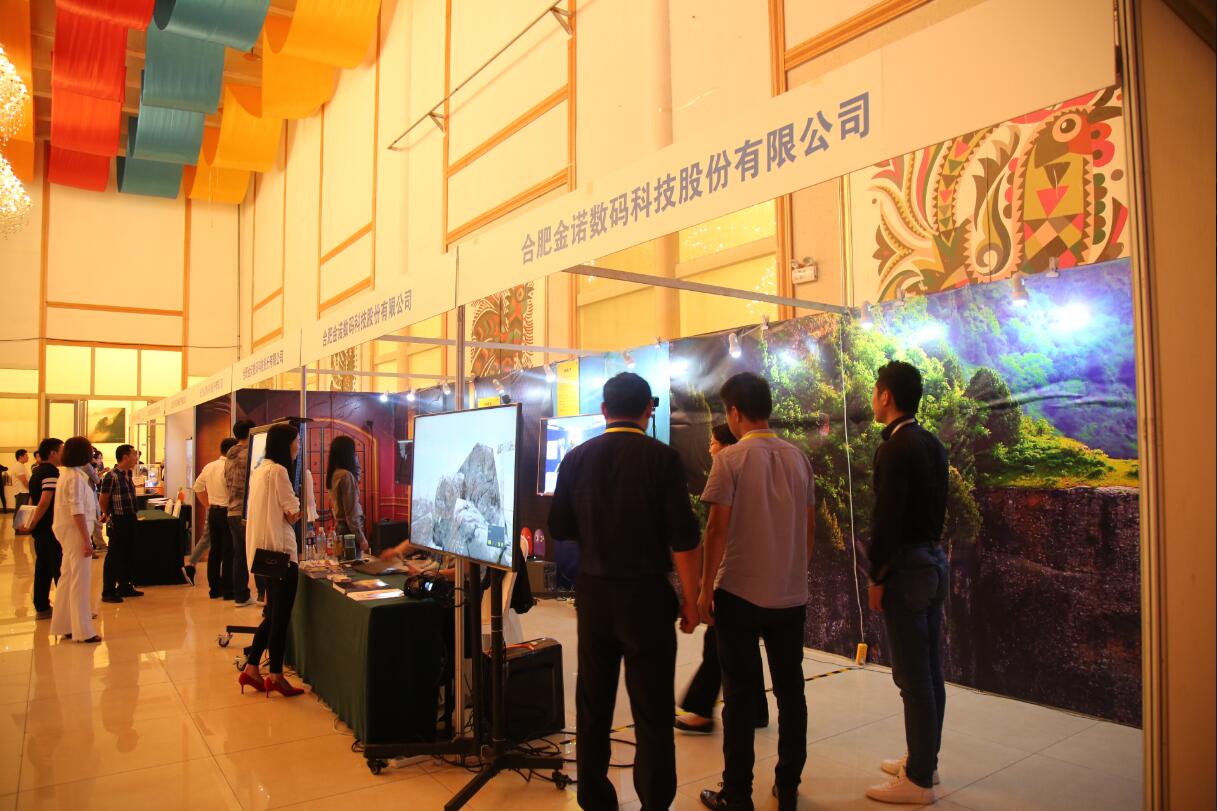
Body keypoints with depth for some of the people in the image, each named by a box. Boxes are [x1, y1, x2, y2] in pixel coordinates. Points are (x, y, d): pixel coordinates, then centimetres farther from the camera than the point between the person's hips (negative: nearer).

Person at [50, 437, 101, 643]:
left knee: (68, 579, 15)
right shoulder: (76, 476, -18)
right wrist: (86, 540, -21)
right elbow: (77, 510, -21)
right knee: (81, 581, -3)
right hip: (76, 532, -10)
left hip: (68, 532, 10)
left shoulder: (67, 473, 11)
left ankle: (64, 625, 24)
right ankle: (82, 630, 3)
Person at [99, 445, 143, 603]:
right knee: (114, 557, -1)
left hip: (130, 520, 8)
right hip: (118, 521, -8)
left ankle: (125, 586, 26)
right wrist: (107, 515, 3)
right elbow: (103, 499, -10)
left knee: (129, 555, 15)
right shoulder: (111, 476, -15)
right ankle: (108, 592, 6)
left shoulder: (127, 474, 11)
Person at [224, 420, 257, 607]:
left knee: (239, 554, 12)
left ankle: (239, 594, 17)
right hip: (247, 512, -8)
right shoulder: (248, 454, -13)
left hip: (233, 512, 8)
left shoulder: (229, 456, 14)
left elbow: (227, 484, 20)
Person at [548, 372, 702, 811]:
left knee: (594, 704, 16)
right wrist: (690, 599, -2)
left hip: (593, 592, 4)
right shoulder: (663, 458, -10)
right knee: (652, 709, 6)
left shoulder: (577, 458, -1)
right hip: (645, 594, -3)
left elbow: (560, 528, 6)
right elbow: (683, 538, -12)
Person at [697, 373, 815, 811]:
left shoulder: (731, 459, -12)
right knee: (790, 691, 14)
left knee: (741, 696, 5)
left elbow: (717, 529, -13)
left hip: (740, 594, -4)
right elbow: (809, 526, 9)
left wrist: (705, 590, -5)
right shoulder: (798, 458, 4)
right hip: (791, 595, 5)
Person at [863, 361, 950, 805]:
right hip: (934, 560, 9)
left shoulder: (895, 449, -18)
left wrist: (876, 577, -11)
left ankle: (919, 780, 11)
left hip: (907, 568, -9)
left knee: (913, 677, 0)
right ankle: (924, 761, 30)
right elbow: (936, 507, 14)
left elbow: (886, 518, -19)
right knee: (929, 672, 17)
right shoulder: (933, 444, 9)